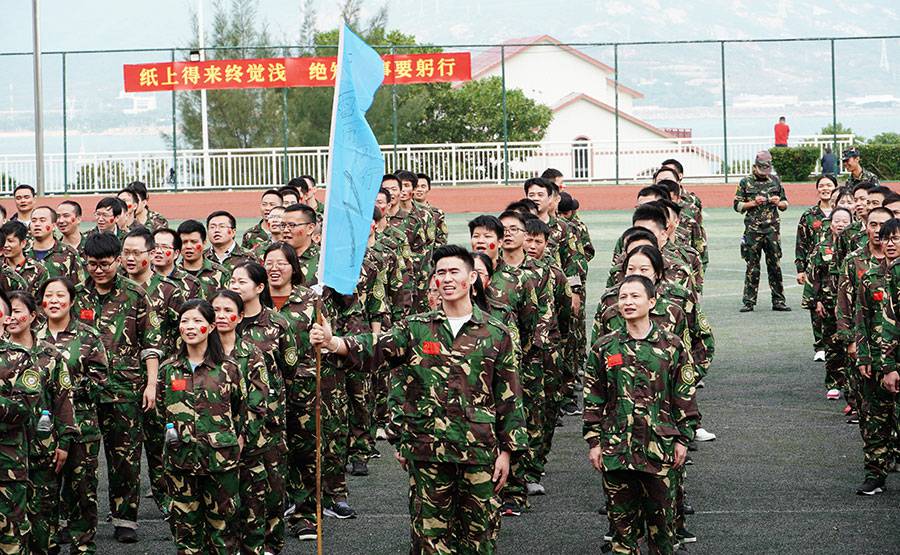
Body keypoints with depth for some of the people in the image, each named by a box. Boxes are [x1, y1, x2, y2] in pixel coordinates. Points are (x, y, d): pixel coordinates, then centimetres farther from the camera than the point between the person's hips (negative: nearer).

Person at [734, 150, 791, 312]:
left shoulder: (775, 181, 11)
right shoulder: (746, 182, 4)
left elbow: (785, 204, 17)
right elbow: (737, 206, 4)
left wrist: (778, 202, -5)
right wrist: (753, 203, -10)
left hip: (772, 229, 2)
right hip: (753, 230, -2)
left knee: (775, 266, 2)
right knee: (752, 268, 0)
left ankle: (778, 301, 6)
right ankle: (749, 302, 5)